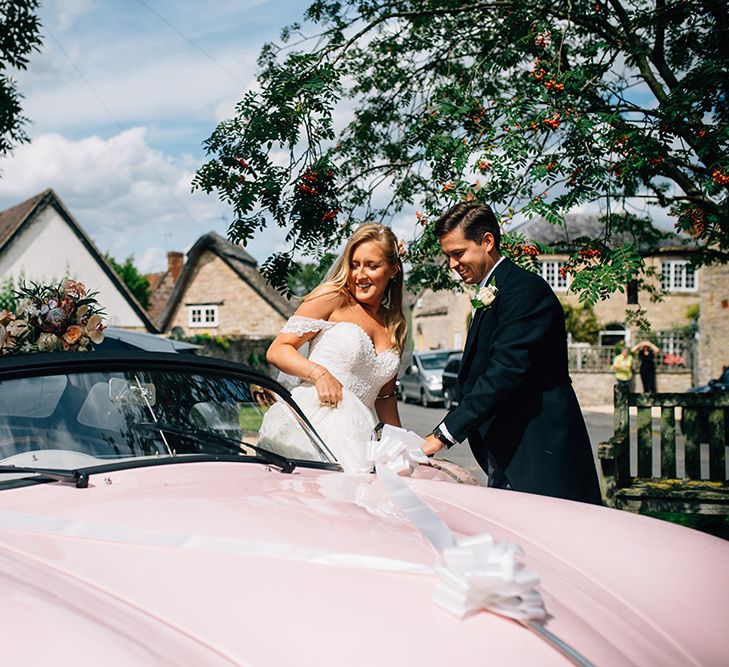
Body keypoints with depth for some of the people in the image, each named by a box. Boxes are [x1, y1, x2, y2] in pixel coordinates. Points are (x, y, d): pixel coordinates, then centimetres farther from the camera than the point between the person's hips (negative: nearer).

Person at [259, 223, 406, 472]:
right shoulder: (333, 297, 4)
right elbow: (277, 351, 0)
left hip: (357, 437, 5)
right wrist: (320, 373, -15)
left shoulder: (393, 324, 20)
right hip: (310, 421, -5)